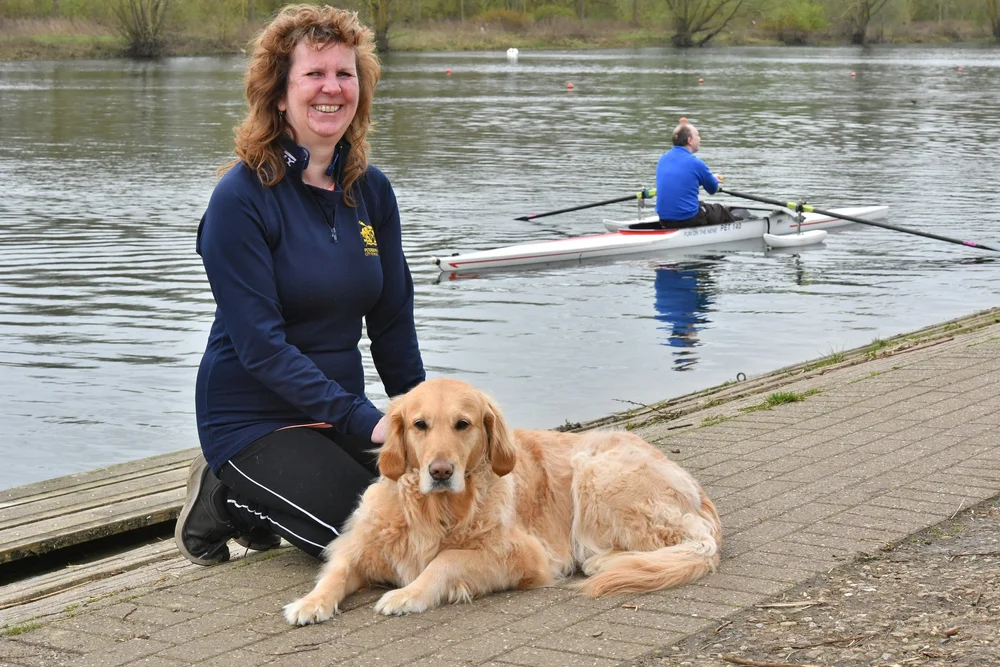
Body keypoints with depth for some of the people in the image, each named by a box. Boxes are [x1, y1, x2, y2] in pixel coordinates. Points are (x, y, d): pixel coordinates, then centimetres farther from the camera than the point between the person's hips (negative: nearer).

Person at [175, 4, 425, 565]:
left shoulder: (371, 189, 4)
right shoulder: (243, 197, -15)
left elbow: (393, 320, 10)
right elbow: (260, 345, -19)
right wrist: (363, 420, -24)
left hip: (340, 410, 7)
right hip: (254, 418, -7)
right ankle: (226, 502, 3)